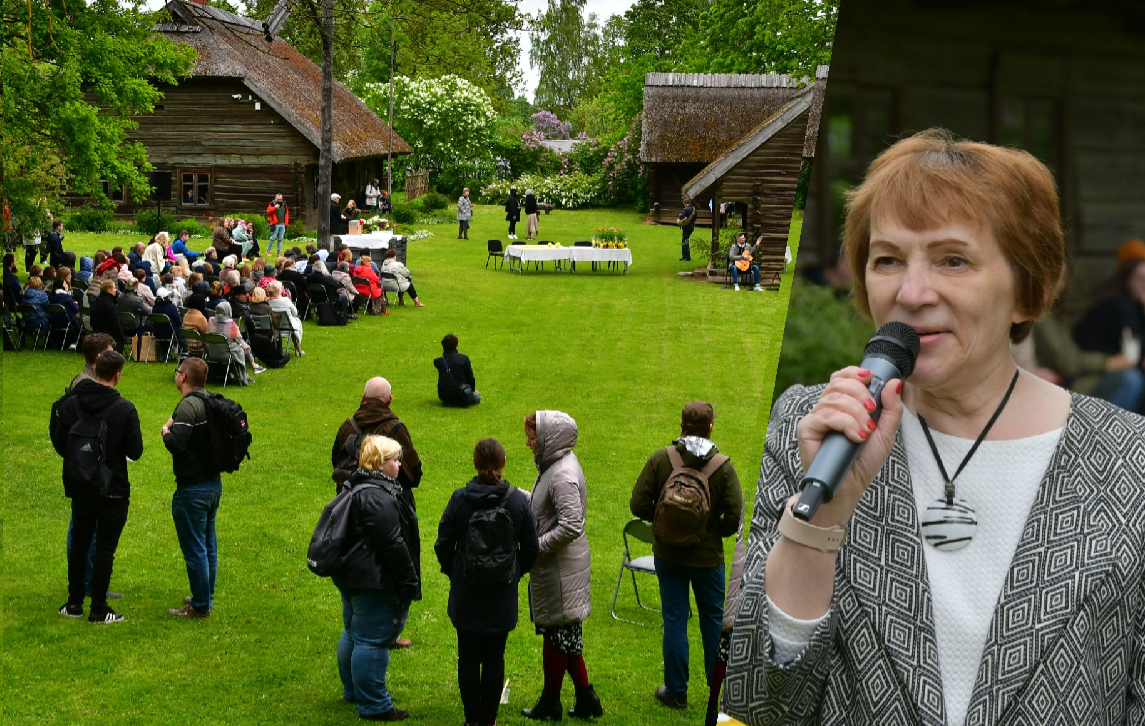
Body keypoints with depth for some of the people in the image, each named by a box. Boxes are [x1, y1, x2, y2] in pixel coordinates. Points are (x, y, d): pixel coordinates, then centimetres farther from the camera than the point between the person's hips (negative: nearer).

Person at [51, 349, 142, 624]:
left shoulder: (70, 404, -5)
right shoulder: (125, 409, -15)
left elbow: (59, 445, 1)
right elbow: (135, 452, -13)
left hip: (80, 487, 4)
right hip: (113, 489, -4)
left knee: (78, 544, 17)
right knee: (105, 548, 4)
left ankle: (74, 603, 23)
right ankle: (98, 609, 7)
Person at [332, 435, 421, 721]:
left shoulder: (359, 489, 12)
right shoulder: (378, 498, -23)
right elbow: (393, 544, -23)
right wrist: (409, 583, -16)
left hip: (351, 577, 11)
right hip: (375, 583, -11)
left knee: (353, 633, 22)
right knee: (372, 641, -4)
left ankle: (353, 691, 38)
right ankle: (373, 705, 2)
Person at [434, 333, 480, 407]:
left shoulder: (437, 361, -5)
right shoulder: (464, 359, -12)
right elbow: (470, 378, -1)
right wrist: (473, 389, 18)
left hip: (444, 398, 5)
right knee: (477, 397, 26)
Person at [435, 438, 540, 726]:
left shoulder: (459, 499, -10)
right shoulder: (518, 501, -8)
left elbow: (443, 545, -3)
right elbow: (531, 549, 0)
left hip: (465, 594, 0)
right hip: (503, 595, 0)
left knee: (468, 658, 10)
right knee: (494, 659, 9)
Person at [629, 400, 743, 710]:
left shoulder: (660, 459, -11)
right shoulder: (722, 466, -13)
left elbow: (638, 505, -10)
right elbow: (735, 517, -14)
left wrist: (661, 520, 8)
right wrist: (715, 531, 6)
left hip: (667, 555, 1)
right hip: (708, 557, -1)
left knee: (674, 621, 9)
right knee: (714, 620, 15)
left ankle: (676, 691, 17)